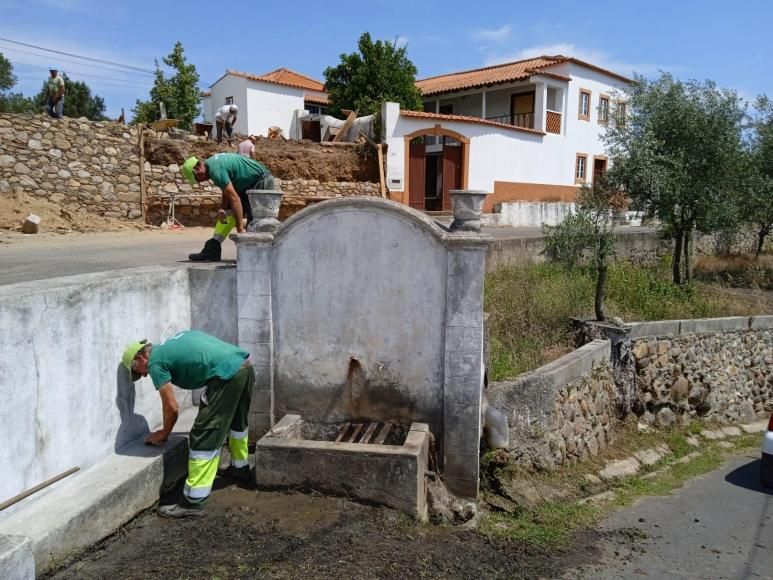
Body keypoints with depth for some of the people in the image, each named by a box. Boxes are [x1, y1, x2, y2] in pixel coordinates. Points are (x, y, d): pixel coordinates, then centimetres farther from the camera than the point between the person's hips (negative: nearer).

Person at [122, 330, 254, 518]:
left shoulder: (155, 361, 3)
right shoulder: (172, 344, 27)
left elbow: (172, 408, 2)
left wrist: (164, 434, 21)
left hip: (228, 375, -9)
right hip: (245, 365, 9)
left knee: (204, 438, -3)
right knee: (236, 420, 31)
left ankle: (192, 503, 1)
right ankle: (240, 468, 51)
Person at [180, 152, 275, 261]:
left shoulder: (216, 170, -26)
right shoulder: (212, 162, 5)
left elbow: (234, 198, -29)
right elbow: (227, 192, 10)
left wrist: (240, 229, -27)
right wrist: (222, 209, -8)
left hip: (262, 182, -10)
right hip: (249, 184, 10)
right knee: (228, 212, 7)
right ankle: (212, 250, 6)